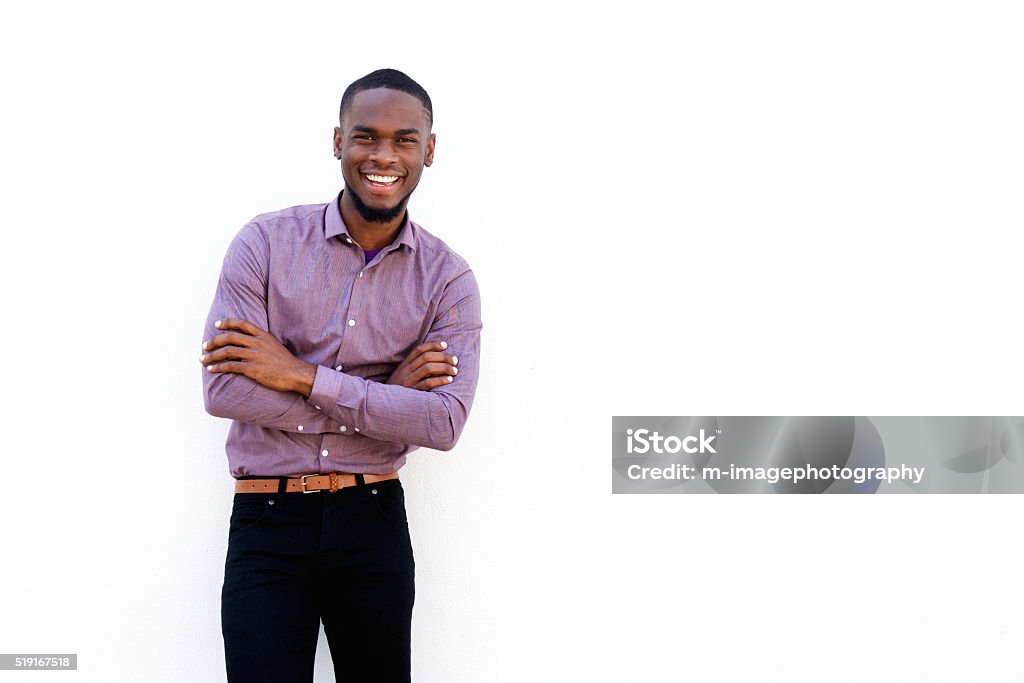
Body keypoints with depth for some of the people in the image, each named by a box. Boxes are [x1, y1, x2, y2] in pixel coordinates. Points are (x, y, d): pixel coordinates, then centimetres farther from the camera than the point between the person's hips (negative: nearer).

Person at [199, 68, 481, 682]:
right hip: (267, 522, -1)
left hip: (374, 520, 2)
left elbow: (444, 421, -12)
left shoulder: (448, 279, 1)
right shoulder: (267, 241, -2)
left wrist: (302, 376, -16)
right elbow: (223, 390, -12)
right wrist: (383, 395, -11)